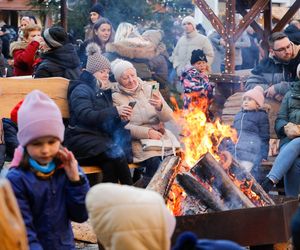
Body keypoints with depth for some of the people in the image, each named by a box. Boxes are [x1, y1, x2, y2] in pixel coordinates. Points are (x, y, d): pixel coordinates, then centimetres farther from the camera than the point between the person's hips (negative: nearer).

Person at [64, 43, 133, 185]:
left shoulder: (103, 92, 25)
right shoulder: (81, 89, 1)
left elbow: (108, 125, 20)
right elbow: (86, 116, -18)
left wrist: (121, 119, -2)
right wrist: (115, 111, -20)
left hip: (100, 138, 7)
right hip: (81, 138, -7)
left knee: (111, 164, -28)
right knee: (117, 153, -30)